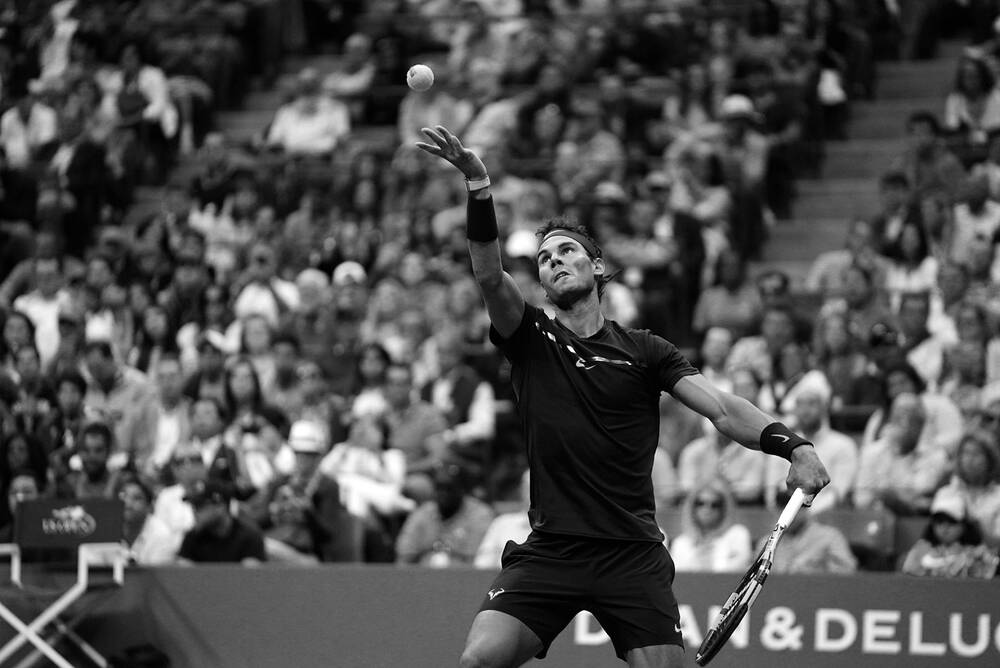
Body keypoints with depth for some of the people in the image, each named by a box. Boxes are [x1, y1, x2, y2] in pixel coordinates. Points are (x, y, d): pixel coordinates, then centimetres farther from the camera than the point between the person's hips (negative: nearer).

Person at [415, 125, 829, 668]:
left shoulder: (644, 352, 8)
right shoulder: (529, 339, 9)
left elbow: (722, 410, -2)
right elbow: (489, 275, -8)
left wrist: (793, 446, -20)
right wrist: (478, 185, -24)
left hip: (632, 554, 0)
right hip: (548, 550, 0)